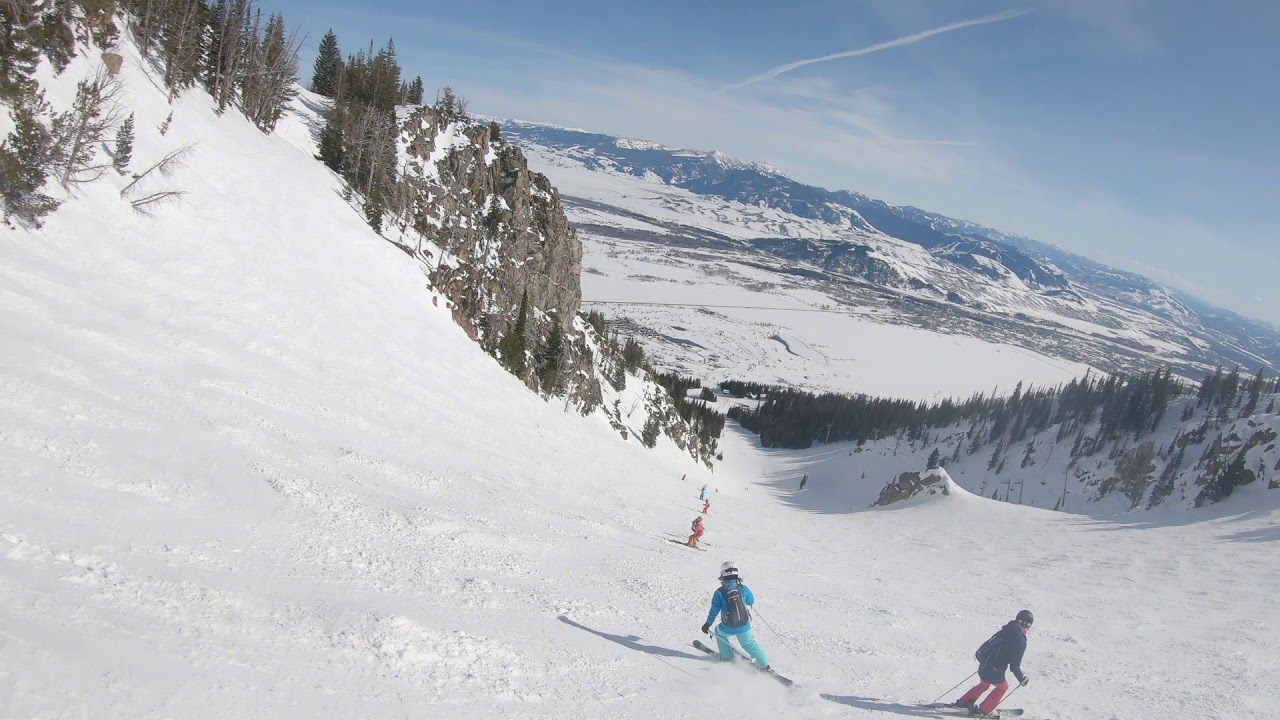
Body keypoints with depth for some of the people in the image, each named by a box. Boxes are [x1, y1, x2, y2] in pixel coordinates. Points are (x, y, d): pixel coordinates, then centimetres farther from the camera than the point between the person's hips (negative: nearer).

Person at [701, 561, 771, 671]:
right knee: (748, 643, 26)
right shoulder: (743, 589, -10)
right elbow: (751, 601, 8)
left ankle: (726, 655, 40)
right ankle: (763, 664, 22)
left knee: (719, 631, 31)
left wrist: (707, 624, 7)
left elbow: (714, 610, -7)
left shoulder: (719, 593, -15)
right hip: (744, 627, 2)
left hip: (728, 628, -2)